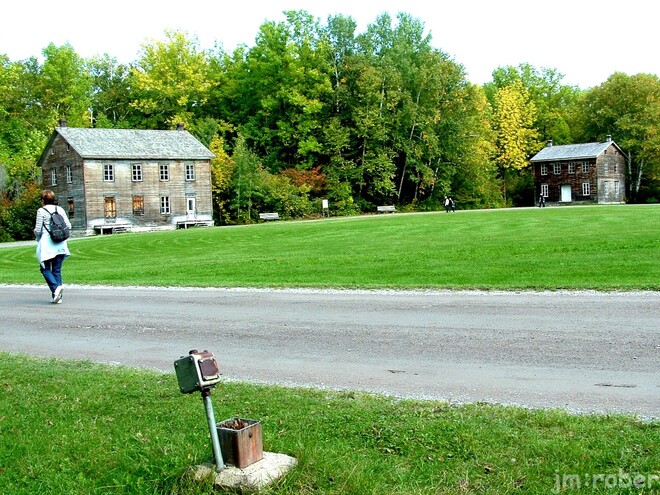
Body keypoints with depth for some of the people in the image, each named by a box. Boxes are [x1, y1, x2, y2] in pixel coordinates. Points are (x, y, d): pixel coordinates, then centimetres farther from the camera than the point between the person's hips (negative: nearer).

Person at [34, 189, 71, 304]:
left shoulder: (41, 211, -7)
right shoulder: (60, 209, 7)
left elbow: (38, 230, -7)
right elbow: (68, 226, 5)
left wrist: (37, 237, 14)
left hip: (47, 244, -4)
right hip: (60, 244, 5)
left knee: (45, 268, 7)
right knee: (57, 269, 9)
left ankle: (55, 287, -17)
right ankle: (58, 297, 6)